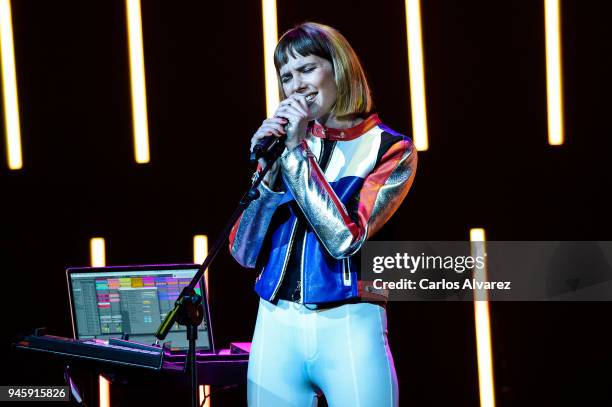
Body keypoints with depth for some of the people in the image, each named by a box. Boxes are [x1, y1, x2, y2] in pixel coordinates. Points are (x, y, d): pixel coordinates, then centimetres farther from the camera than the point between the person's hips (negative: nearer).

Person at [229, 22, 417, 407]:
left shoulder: (390, 149, -1)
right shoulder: (283, 143, 10)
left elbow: (344, 238, -15)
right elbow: (245, 253, 4)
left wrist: (298, 150, -11)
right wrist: (268, 170, -8)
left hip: (348, 330, -3)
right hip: (276, 329, 4)